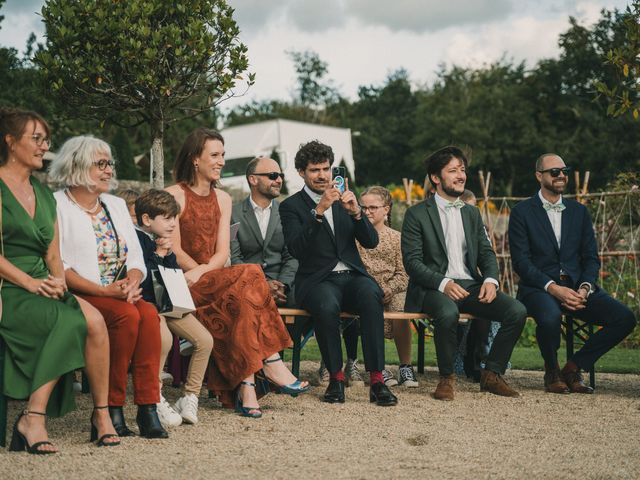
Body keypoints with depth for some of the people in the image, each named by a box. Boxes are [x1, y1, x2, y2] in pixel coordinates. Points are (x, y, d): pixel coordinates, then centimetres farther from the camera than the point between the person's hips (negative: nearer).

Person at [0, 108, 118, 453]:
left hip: (43, 287, 6)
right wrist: (31, 283, -18)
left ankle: (101, 414, -17)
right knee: (70, 322, -31)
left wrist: (58, 279, -3)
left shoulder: (44, 194, 20)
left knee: (94, 320, -23)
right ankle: (32, 419, -26)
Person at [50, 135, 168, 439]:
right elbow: (58, 266, -10)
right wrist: (105, 291, -18)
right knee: (127, 315, -32)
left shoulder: (116, 205, 20)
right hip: (77, 297, -5)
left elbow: (136, 259, 15)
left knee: (149, 314, -27)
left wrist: (131, 282, -8)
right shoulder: (56, 206, 0)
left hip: (121, 295, 5)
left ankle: (148, 407, -28)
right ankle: (111, 408, -22)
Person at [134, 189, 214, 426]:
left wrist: (169, 254, 0)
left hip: (168, 303, 8)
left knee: (204, 340, -9)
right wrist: (157, 255, -12)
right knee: (164, 339, -35)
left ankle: (190, 397, 4)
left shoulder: (163, 241, 15)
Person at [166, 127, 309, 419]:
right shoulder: (174, 195, -1)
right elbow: (174, 251, -8)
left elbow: (222, 253, 5)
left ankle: (245, 386, -35)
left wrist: (201, 271, -15)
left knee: (242, 298, -29)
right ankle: (271, 363, -28)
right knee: (250, 276, -28)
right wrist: (203, 273, -21)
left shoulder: (222, 199, 17)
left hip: (214, 282, 5)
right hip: (183, 287, -5)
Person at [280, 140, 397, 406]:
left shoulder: (343, 199, 17)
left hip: (352, 275, 3)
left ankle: (376, 380, -31)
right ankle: (336, 377, -19)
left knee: (371, 295, -31)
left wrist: (356, 212, -11)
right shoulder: (291, 206, 5)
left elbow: (371, 242, 8)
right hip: (317, 281, -3)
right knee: (327, 305, -36)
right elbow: (297, 249, -12)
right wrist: (319, 211, -22)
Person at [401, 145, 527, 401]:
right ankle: (447, 378, -16)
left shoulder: (472, 213, 19)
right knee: (448, 313, -39)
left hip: (471, 285, 5)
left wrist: (490, 279, -8)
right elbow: (412, 262, -7)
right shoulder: (417, 214, 1)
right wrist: (443, 283, -23)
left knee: (517, 311, -19)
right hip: (434, 288, -5)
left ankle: (491, 374, -4)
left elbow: (487, 253, 15)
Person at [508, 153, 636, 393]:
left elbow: (591, 258, 13)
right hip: (539, 288, -4)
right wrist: (554, 288, -18)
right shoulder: (522, 212, 3)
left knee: (624, 318, -18)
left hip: (577, 286, 5)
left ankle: (574, 367, -2)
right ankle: (552, 372, -6)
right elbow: (521, 261, -6)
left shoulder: (579, 211, 17)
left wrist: (585, 288, -8)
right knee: (550, 317, -39)